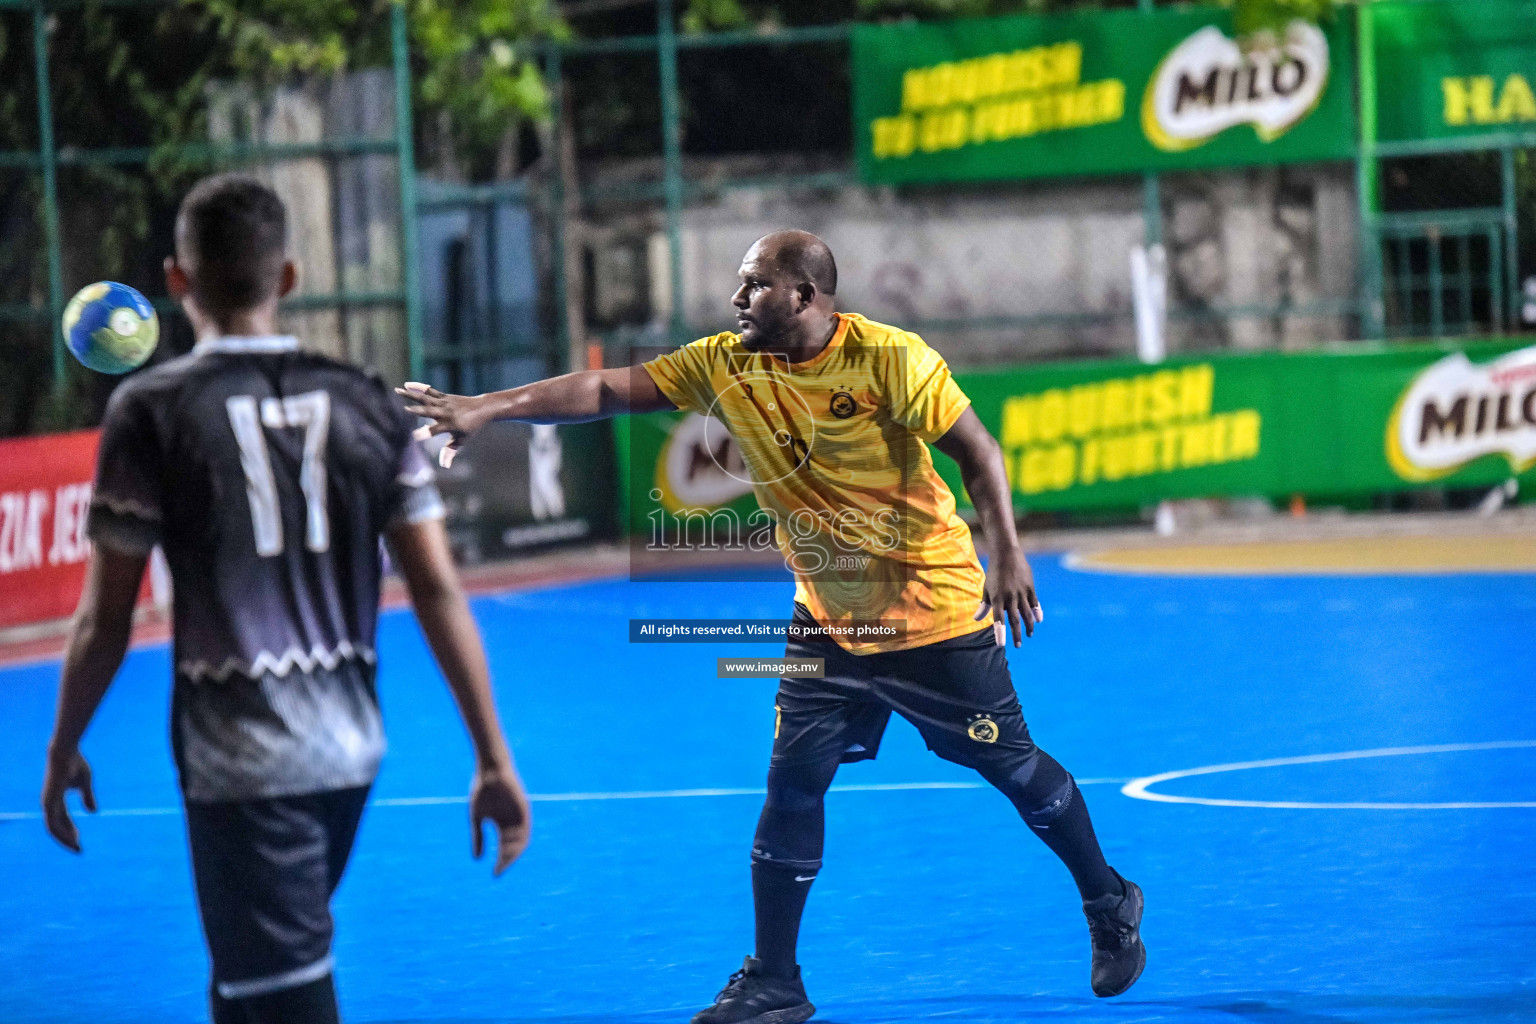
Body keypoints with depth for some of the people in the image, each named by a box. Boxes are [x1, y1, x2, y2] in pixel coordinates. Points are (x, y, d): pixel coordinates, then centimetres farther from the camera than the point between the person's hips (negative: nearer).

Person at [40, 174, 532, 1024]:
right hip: (350, 752, 5)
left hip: (241, 765, -5)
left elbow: (106, 616, -5)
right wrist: (494, 758, 4)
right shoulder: (365, 404, 2)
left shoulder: (152, 412, -8)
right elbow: (439, 591, 0)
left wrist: (63, 748, 9)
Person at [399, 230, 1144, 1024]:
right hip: (827, 621, 4)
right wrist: (484, 409, -16)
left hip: (937, 614, -4)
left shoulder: (889, 360, -19)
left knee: (1013, 767, 5)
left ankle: (1110, 909, 28)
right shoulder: (724, 366, -6)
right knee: (792, 786, -2)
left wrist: (1007, 556, -22)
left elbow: (977, 450, -13)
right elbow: (606, 390, -9)